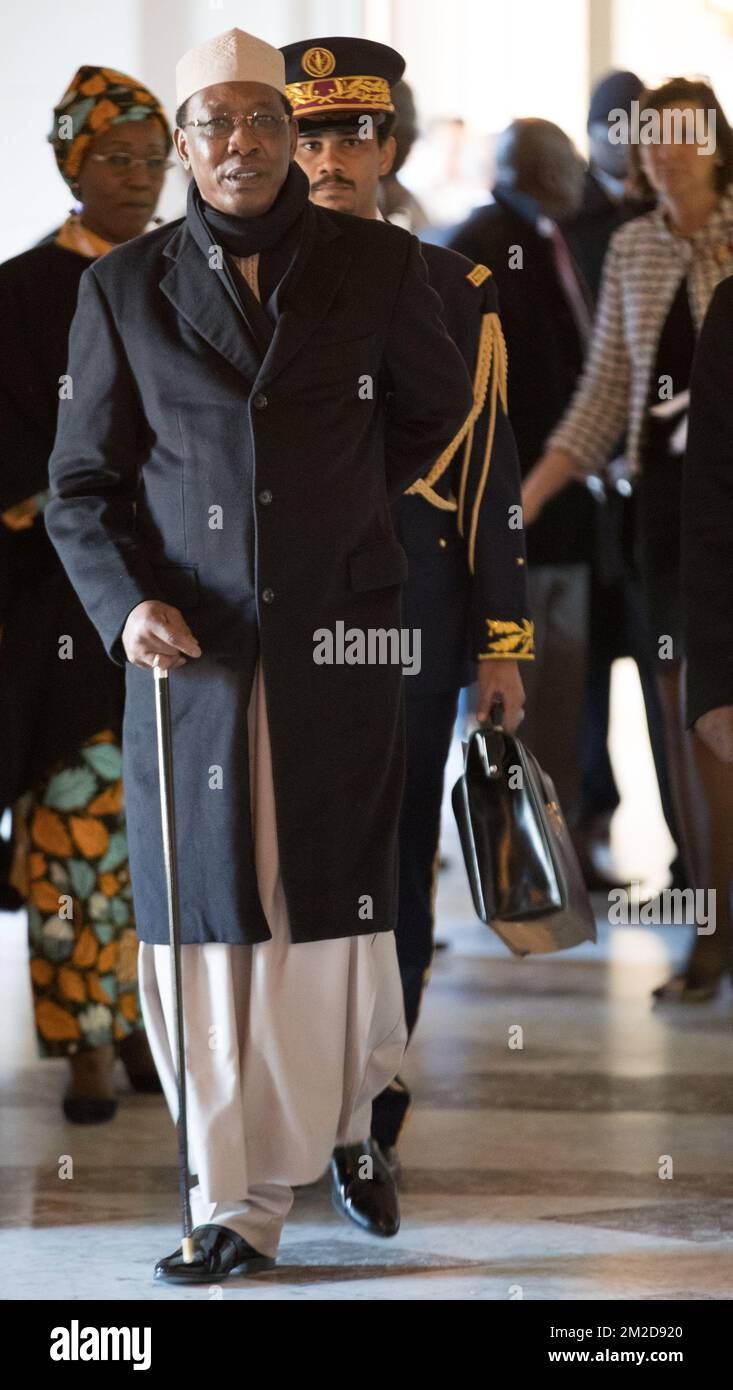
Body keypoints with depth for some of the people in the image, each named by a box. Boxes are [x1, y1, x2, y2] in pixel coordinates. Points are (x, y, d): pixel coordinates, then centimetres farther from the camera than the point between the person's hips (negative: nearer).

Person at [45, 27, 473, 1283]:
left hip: (337, 651, 0)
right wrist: (125, 603, -9)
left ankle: (353, 1111, 26)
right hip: (188, 657, 0)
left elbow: (434, 402, 23)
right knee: (204, 927, 0)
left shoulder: (373, 267, 4)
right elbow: (82, 482, 7)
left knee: (332, 916, 0)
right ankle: (237, 1208, 8)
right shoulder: (125, 288, 5)